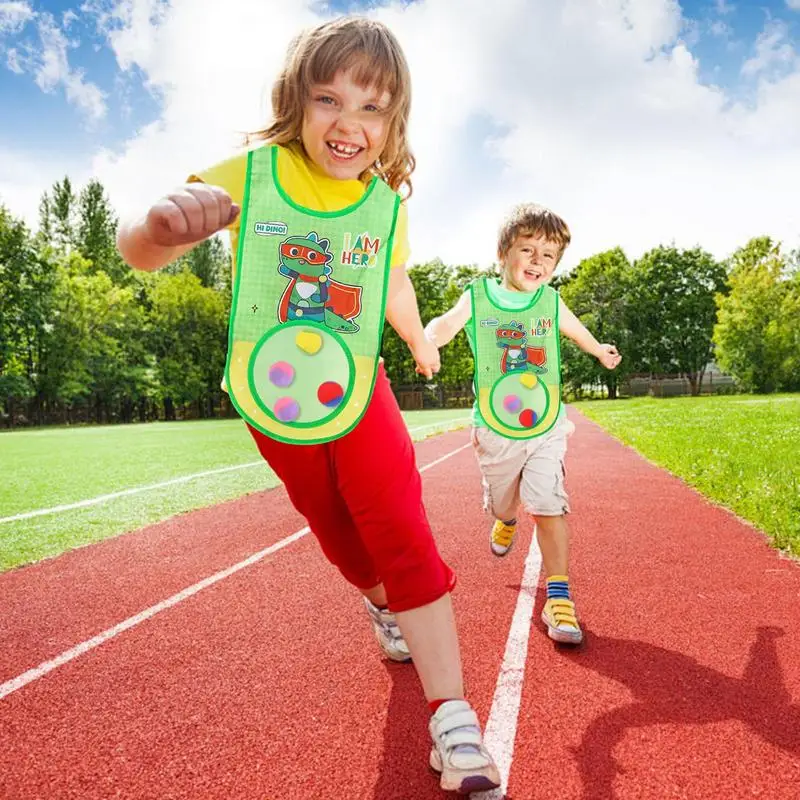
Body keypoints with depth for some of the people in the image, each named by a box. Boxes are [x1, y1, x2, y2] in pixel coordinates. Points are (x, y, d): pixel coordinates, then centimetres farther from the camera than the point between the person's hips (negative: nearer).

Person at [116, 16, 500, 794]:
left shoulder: (387, 204, -9)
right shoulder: (250, 175, -18)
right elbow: (137, 251, -30)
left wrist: (420, 343, 27)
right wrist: (164, 224, -54)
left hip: (360, 400, 0)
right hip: (275, 407, 0)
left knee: (403, 537, -10)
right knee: (337, 536, 19)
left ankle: (451, 718, 0)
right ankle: (382, 606, 52)